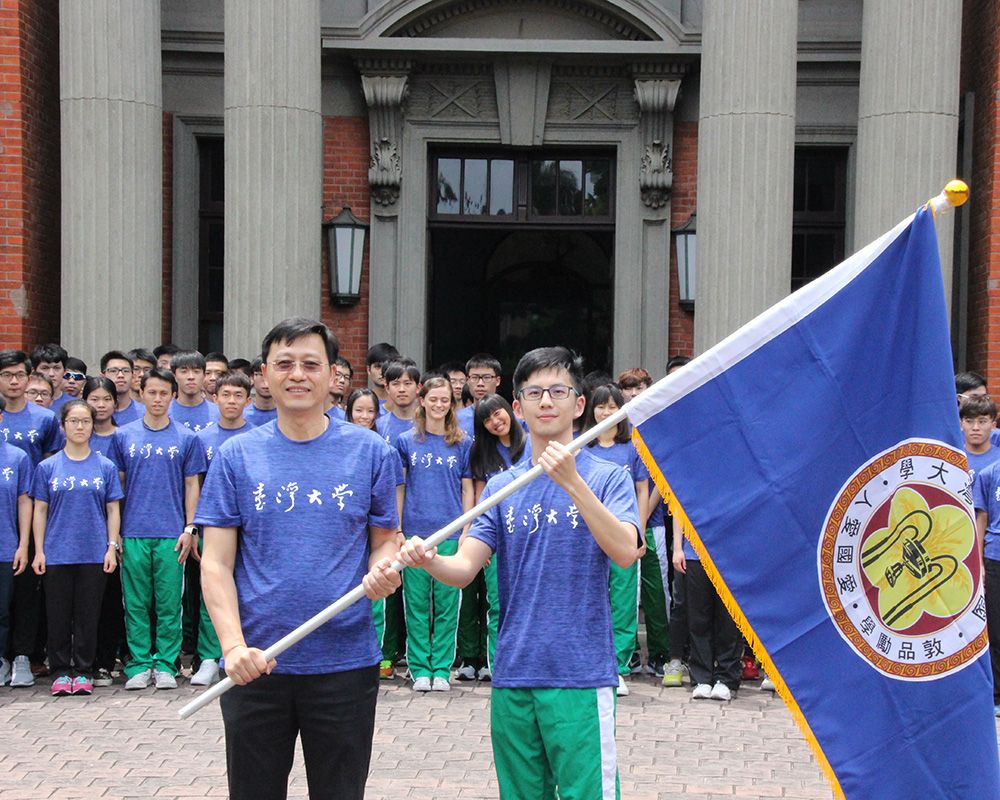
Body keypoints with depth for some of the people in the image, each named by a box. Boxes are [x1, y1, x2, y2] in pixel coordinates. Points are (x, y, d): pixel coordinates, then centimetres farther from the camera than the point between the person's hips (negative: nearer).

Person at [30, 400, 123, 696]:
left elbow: (113, 510, 7)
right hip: (57, 553, 0)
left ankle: (83, 672, 13)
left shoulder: (105, 467, 6)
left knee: (88, 615, 4)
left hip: (94, 554, 0)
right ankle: (60, 671, 14)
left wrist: (112, 547, -1)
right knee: (58, 615, 4)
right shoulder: (48, 467, 5)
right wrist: (39, 551, 0)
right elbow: (40, 511, 6)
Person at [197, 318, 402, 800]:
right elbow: (216, 564, -2)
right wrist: (233, 646, -16)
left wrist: (382, 570, -16)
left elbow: (386, 541, 9)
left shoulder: (370, 452, 2)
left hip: (346, 661, 0)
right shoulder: (236, 456, 1)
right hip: (255, 665, 0)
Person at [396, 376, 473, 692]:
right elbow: (399, 488, 8)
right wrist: (397, 530, 3)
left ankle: (442, 669, 10)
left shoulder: (462, 443, 6)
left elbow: (467, 488, 8)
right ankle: (420, 669, 11)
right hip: (415, 532, 0)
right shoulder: (406, 441, 6)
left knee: (447, 604, 2)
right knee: (417, 603, 3)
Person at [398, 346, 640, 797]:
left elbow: (625, 553, -18)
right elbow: (464, 569, 2)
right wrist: (428, 560, -21)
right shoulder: (501, 486, 9)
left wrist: (572, 481, -27)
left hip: (581, 676, -4)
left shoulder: (607, 478, -1)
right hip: (513, 676, 4)